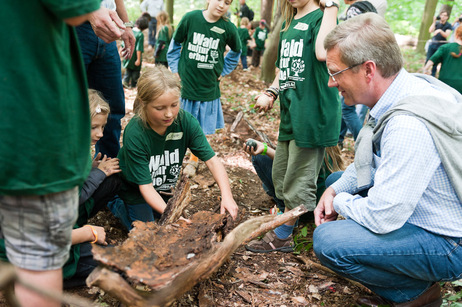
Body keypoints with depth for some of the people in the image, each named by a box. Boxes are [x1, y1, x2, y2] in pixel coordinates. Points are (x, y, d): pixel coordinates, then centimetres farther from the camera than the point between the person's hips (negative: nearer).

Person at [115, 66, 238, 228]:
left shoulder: (186, 121, -24)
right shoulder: (134, 135, -34)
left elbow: (211, 159, -24)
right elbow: (145, 185, -30)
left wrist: (227, 195, -39)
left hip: (168, 188, 4)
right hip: (136, 190, -4)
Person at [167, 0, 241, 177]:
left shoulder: (228, 28, -6)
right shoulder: (190, 18, -8)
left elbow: (235, 52, 14)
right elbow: (175, 44, 6)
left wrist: (222, 71, 9)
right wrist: (175, 68, 2)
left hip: (208, 88, 1)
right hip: (185, 84, -1)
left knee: (201, 129, 12)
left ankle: (193, 161, 33)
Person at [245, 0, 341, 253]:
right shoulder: (289, 25, 17)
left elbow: (322, 52, -30)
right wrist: (270, 93, 8)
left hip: (313, 113, -9)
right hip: (290, 113, 9)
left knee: (298, 183, 3)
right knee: (281, 175, 18)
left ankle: (282, 236, 18)